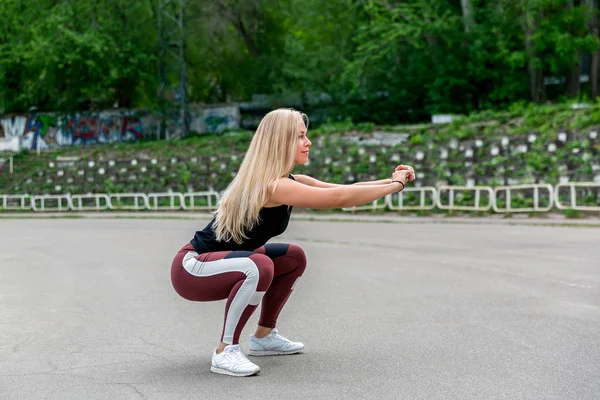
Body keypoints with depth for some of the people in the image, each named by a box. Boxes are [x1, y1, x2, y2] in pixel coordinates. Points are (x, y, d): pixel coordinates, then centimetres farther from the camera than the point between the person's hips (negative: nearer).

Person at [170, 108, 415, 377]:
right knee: (259, 266, -35)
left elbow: (340, 190, 7)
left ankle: (264, 336, 21)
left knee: (293, 258, 14)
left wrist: (391, 181, -4)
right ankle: (225, 351, -21)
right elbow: (341, 198, -26)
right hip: (191, 269, -10)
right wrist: (395, 185, -17)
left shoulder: (287, 182, 5)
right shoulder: (272, 186, -25)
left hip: (220, 262, 10)